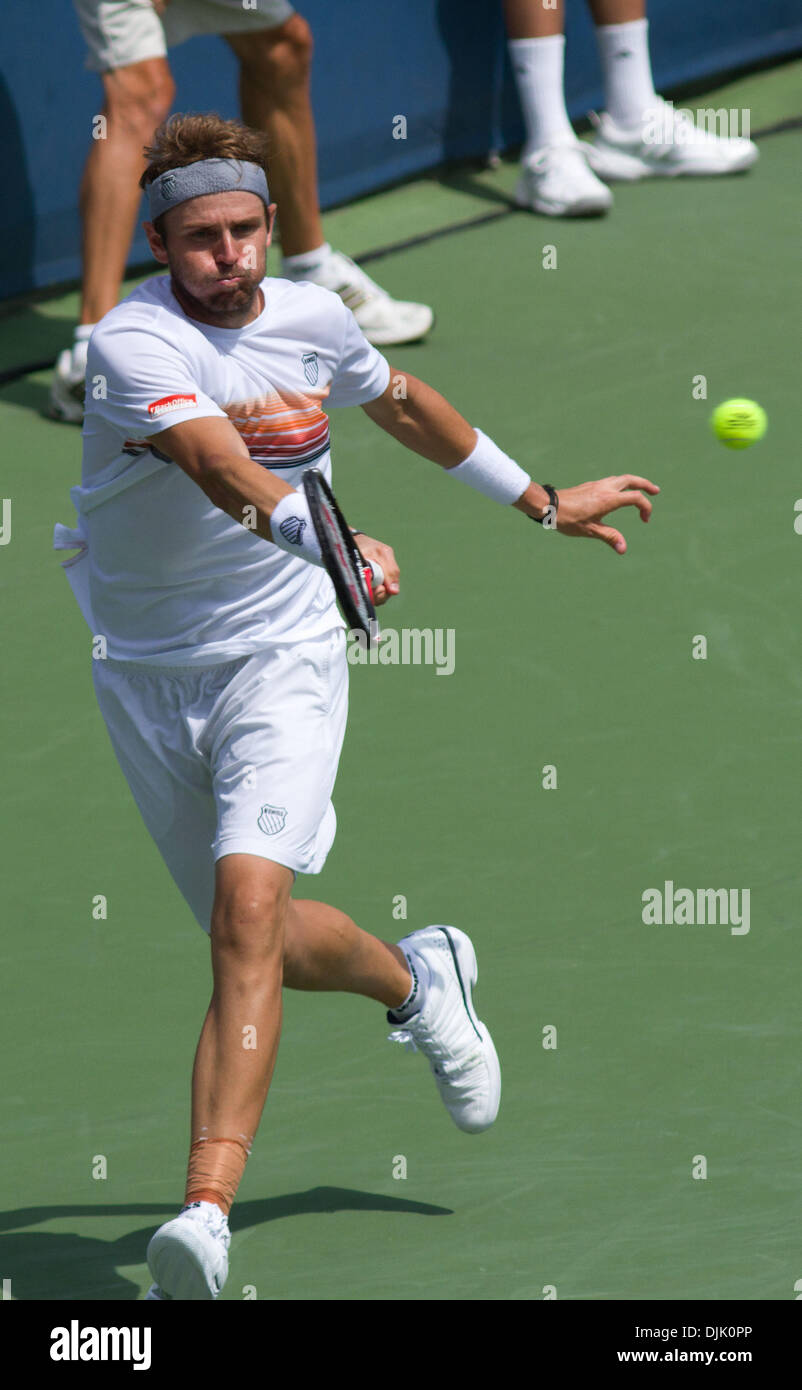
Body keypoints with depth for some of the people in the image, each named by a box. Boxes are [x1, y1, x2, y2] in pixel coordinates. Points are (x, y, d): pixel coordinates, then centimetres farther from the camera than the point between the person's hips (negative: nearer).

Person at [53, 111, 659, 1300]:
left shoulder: (312, 319, -2)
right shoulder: (132, 342, -18)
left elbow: (402, 403, 21)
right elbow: (220, 466, -37)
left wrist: (543, 503, 29)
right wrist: (330, 540, -55)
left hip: (282, 654, 0)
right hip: (147, 672, 0)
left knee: (247, 909, -23)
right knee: (266, 944, 11)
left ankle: (206, 1214, -31)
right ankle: (420, 979, 46)